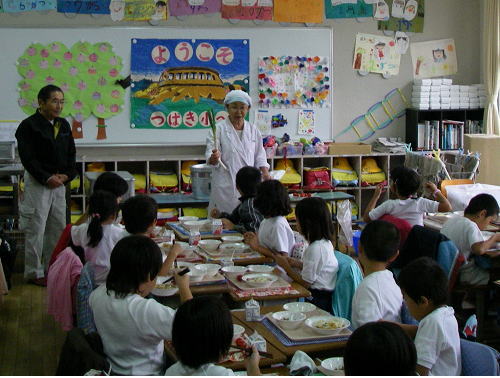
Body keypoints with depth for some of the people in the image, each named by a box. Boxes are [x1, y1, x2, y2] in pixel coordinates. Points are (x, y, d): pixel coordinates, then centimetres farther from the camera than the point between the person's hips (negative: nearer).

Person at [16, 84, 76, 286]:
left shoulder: (63, 125, 10)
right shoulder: (29, 126, -10)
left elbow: (71, 153, 12)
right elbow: (27, 157, -15)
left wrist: (67, 175, -3)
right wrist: (46, 178, -18)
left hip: (59, 182, 7)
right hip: (37, 183, -7)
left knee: (58, 227, 11)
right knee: (36, 228, -2)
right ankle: (34, 273, 8)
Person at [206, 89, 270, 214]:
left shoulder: (253, 130, 13)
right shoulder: (219, 129, -2)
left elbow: (259, 155, 17)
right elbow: (210, 157, -7)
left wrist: (265, 173, 1)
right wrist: (214, 158, -30)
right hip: (226, 186, -4)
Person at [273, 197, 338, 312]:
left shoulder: (315, 248, -21)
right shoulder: (325, 242, 7)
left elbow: (306, 283, -15)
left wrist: (286, 266, -4)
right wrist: (297, 263, 11)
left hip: (319, 300, -9)